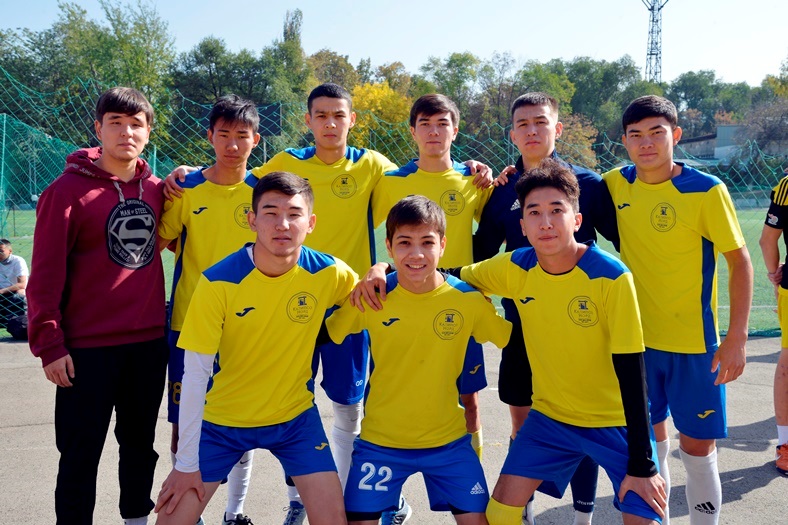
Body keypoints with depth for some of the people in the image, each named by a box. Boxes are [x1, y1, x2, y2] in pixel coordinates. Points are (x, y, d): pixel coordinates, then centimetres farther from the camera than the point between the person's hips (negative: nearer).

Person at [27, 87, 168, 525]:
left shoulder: (157, 189, 5)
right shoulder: (69, 189, -9)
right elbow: (46, 275, -9)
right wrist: (49, 344, -12)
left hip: (150, 343, 5)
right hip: (88, 348, -5)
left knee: (140, 445, 18)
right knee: (81, 456, 5)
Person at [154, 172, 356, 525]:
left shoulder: (330, 274, -15)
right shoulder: (217, 282, -21)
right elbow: (195, 374, -17)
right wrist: (186, 463, -13)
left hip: (295, 416, 1)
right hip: (223, 418, -1)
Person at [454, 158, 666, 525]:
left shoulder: (612, 277, -23)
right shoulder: (514, 268, -11)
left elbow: (631, 371, -19)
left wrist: (641, 464, -17)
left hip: (616, 423, -3)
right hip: (550, 416, 3)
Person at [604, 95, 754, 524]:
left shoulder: (706, 190, -13)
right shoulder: (616, 184, -2)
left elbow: (739, 261, -9)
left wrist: (736, 337, -13)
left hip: (695, 342, -3)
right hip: (636, 336, 3)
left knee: (697, 446, 3)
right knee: (649, 434, 15)